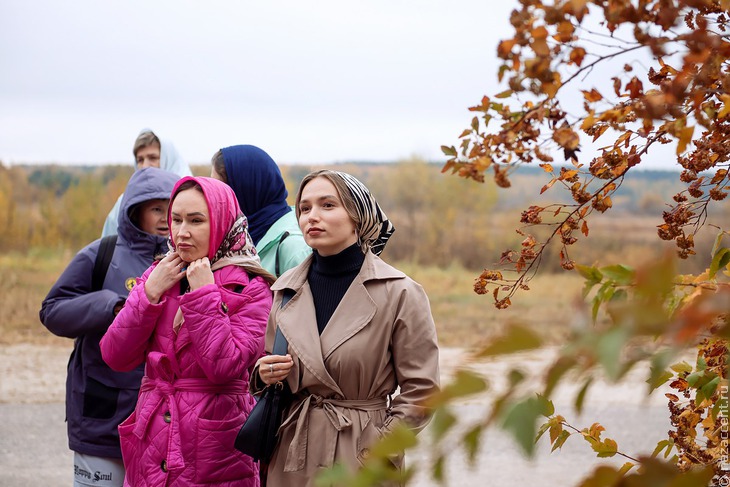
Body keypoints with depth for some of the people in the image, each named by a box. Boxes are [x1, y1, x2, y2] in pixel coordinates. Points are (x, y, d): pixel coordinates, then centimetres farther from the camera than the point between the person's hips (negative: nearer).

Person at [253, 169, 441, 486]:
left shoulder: (400, 293, -8)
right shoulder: (286, 289, 4)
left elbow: (420, 390, -6)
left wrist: (378, 451, -11)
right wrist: (264, 375, -5)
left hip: (361, 461, -4)